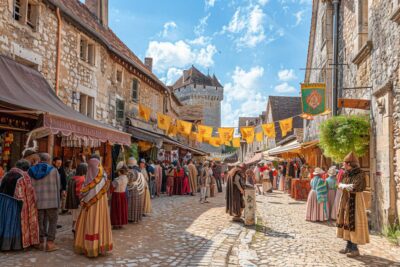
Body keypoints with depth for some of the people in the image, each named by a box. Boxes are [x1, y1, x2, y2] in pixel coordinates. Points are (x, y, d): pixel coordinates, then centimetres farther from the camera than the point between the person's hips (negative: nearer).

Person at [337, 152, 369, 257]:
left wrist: (343, 186, -11)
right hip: (346, 199, 8)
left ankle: (355, 249, 2)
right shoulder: (347, 174, 9)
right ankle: (349, 246, 17)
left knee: (353, 222, -5)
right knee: (347, 222, 9)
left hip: (355, 200, -8)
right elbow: (341, 184, 10)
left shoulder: (359, 174, -14)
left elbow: (354, 187, -24)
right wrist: (347, 186, -11)